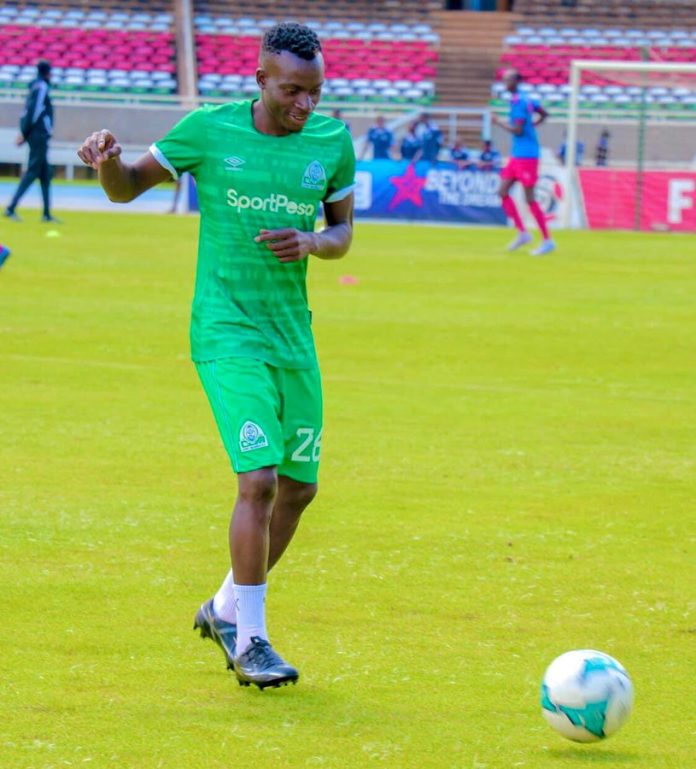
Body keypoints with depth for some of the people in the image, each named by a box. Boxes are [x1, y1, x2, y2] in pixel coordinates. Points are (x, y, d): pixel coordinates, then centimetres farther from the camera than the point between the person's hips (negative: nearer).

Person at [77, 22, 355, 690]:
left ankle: (227, 610, 31)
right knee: (260, 479, -17)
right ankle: (248, 640, -4)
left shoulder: (332, 141, 3)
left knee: (298, 489, 10)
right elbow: (128, 188, 5)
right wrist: (108, 162, -18)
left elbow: (343, 230, 15)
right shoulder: (208, 130, -6)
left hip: (293, 336, 5)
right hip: (226, 334, -5)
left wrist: (313, 242, -9)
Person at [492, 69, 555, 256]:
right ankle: (522, 232, 11)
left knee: (529, 198, -6)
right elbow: (544, 114, 25)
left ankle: (547, 240, 0)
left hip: (526, 156, -10)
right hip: (517, 155, 10)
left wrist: (499, 121, -9)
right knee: (503, 192, 7)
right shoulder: (525, 100, 13)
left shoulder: (519, 102, -15)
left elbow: (517, 130, -21)